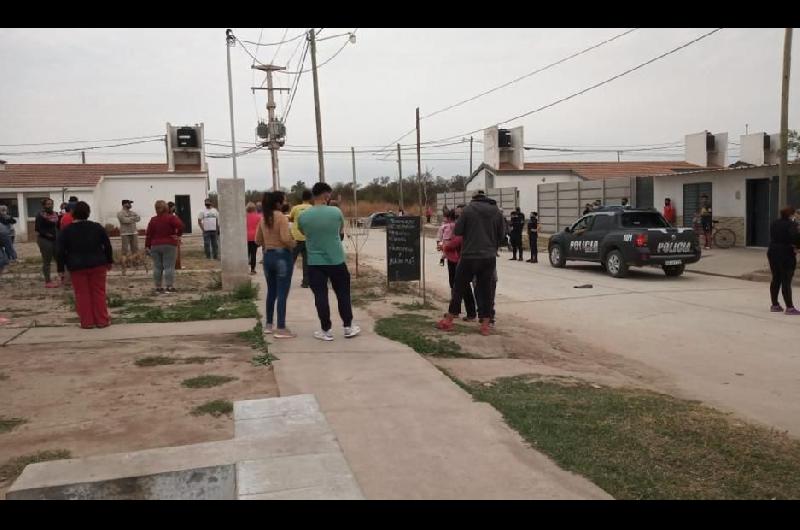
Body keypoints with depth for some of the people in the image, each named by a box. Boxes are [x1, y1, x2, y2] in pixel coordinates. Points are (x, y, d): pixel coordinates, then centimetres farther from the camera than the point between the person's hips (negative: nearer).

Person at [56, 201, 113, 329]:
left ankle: (87, 322, 6)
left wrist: (65, 264, 9)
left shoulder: (66, 231, -4)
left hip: (76, 266, -1)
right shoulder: (97, 227, -1)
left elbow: (61, 251, -4)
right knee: (99, 292, 6)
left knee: (82, 294, 5)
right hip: (97, 265, 1)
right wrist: (109, 261, 13)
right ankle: (102, 320, 7)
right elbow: (107, 246, 3)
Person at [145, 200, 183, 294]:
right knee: (169, 267, -3)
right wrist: (178, 235, -7)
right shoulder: (171, 218, -6)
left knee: (157, 267, 8)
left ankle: (158, 287, 11)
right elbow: (180, 225, -22)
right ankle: (170, 287, -6)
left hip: (155, 246, 4)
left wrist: (147, 246, 9)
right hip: (169, 246, -3)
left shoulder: (153, 220, 6)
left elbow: (149, 234, 4)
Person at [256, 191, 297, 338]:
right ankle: (281, 329, -1)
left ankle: (268, 325, 26)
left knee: (271, 292, 18)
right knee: (282, 293, -3)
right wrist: (293, 244, -4)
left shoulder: (263, 219, 9)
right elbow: (285, 238, -23)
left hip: (267, 256, 7)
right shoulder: (282, 217, -13)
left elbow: (258, 241, 12)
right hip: (282, 256, -7)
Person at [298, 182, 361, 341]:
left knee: (320, 296, 5)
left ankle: (326, 331, 9)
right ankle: (348, 327, 19)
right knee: (343, 294, 12)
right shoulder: (336, 212, -8)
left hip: (315, 262, 0)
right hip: (336, 260, 0)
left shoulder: (303, 216, -7)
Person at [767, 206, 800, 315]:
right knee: (786, 281, -4)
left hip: (773, 252, 7)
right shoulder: (790, 224, -14)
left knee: (776, 279, 13)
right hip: (786, 254, -7)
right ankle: (789, 307, -2)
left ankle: (775, 305, 18)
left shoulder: (774, 223, 8)